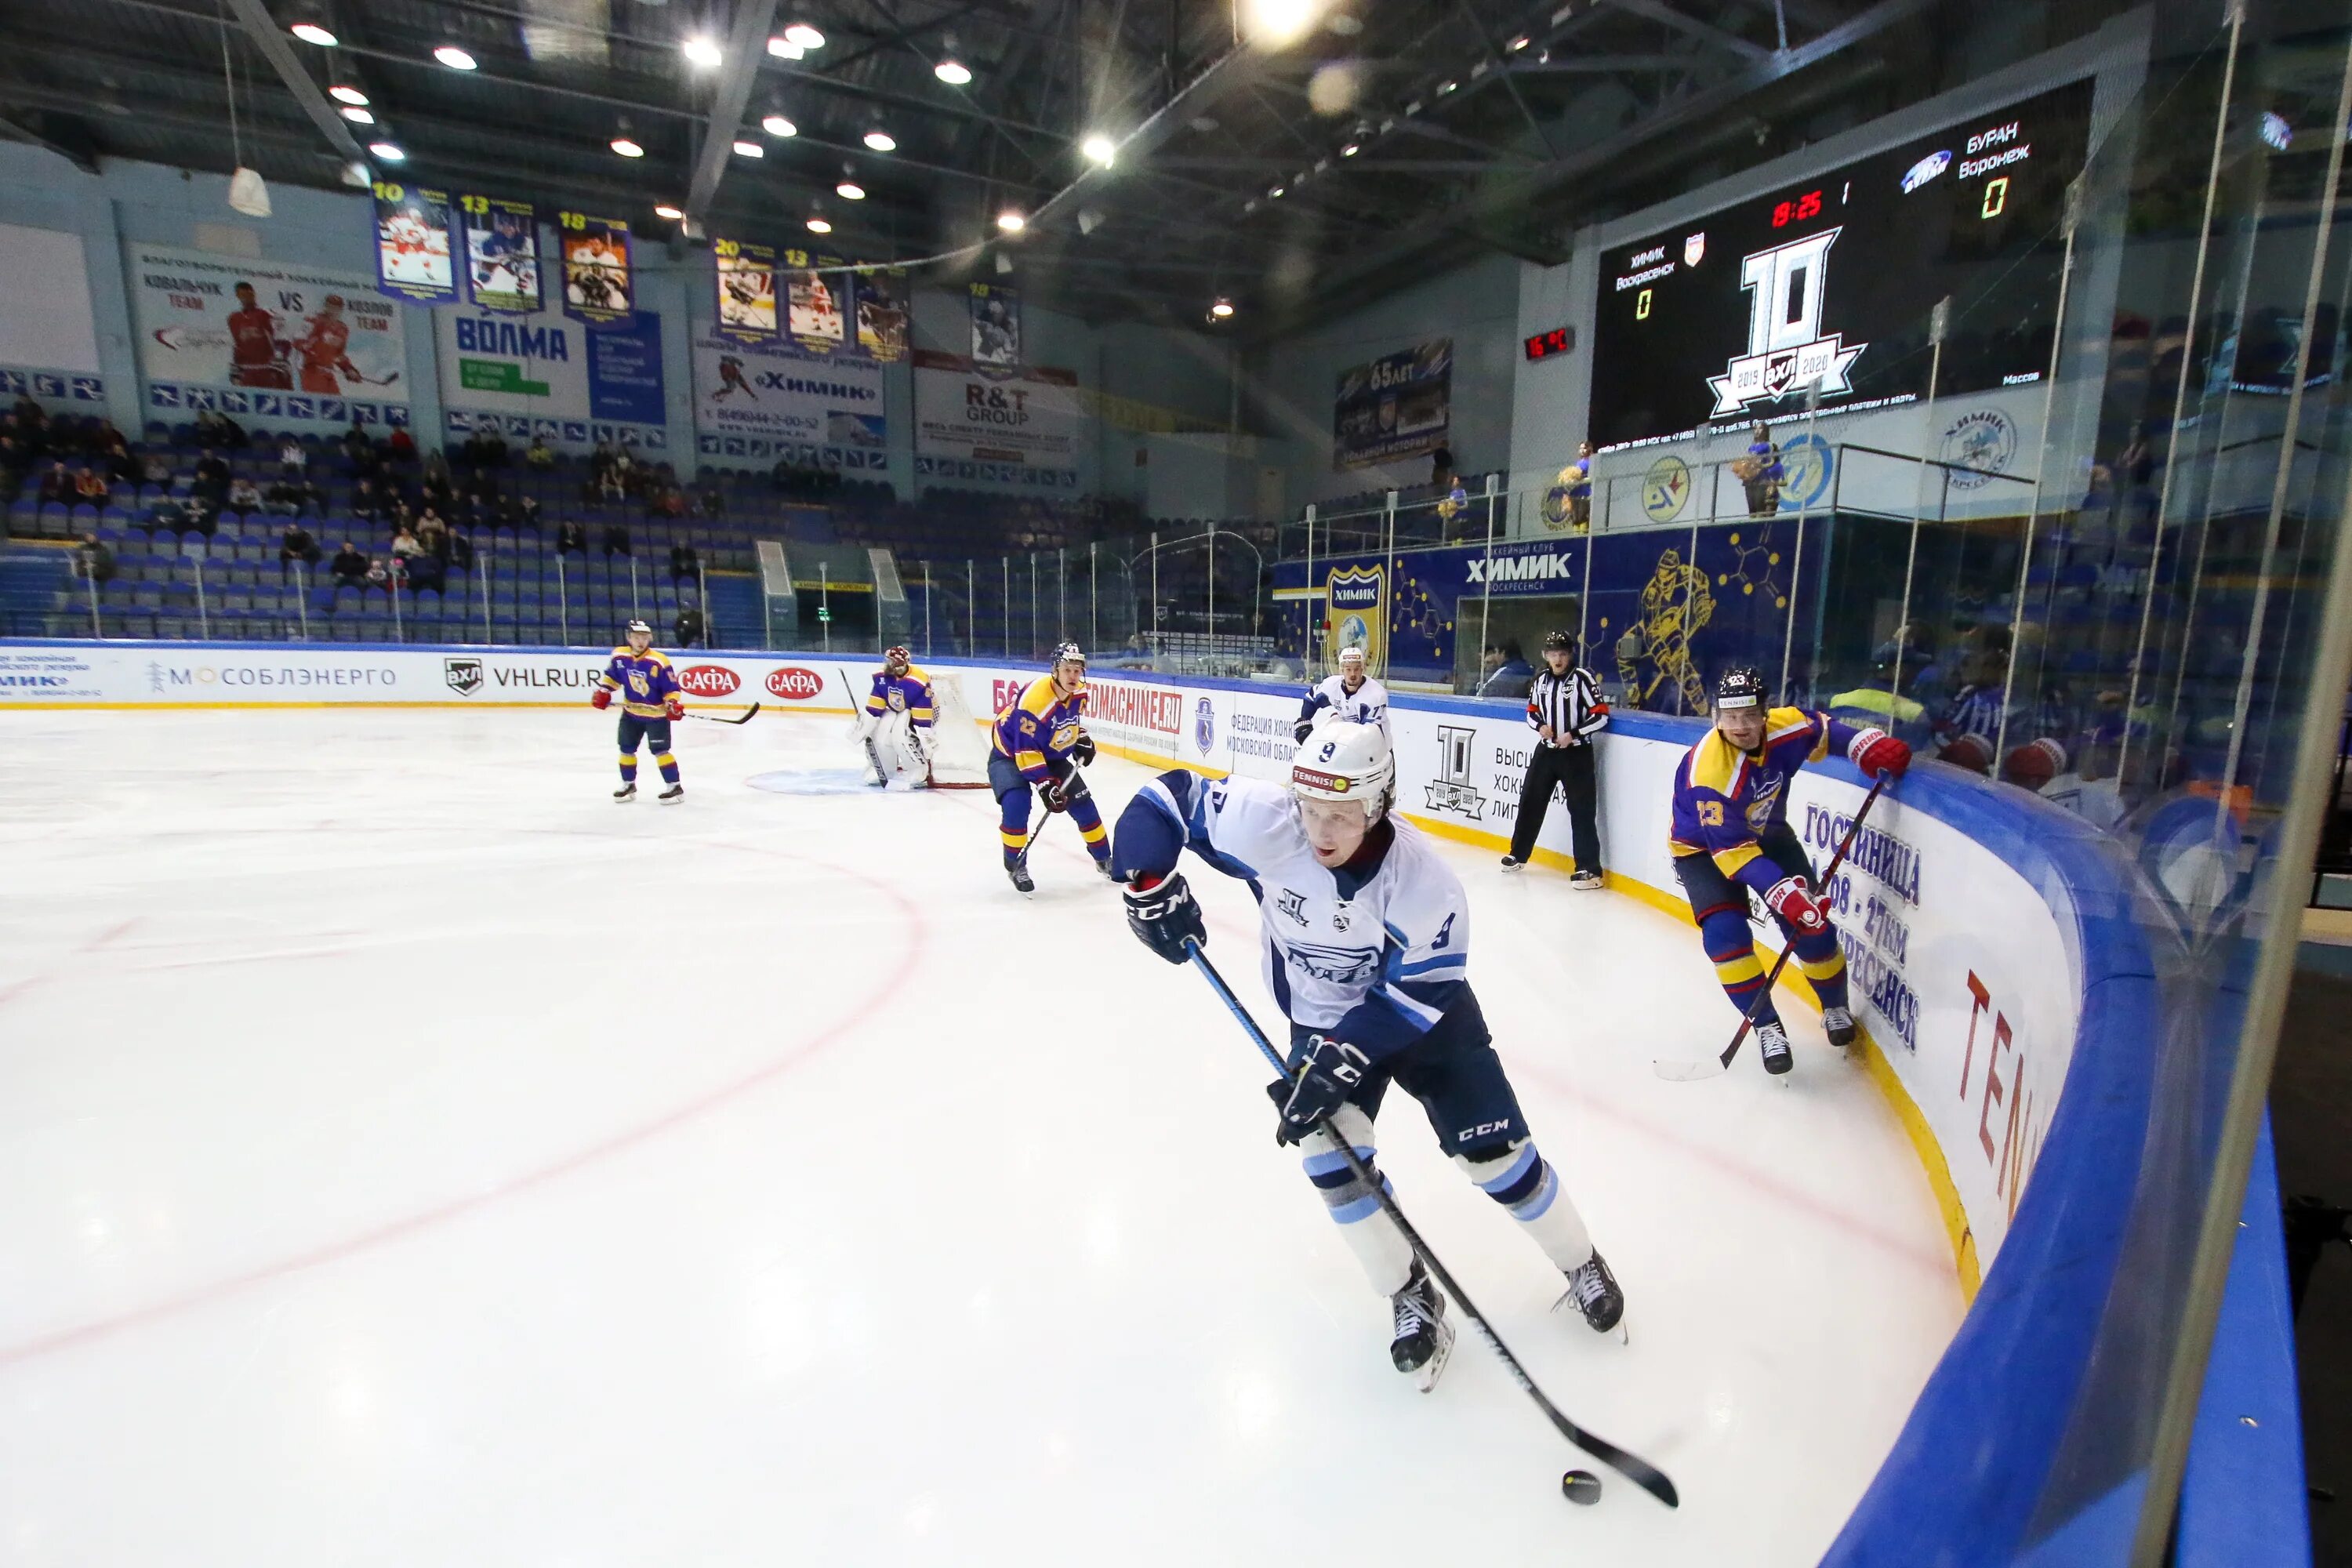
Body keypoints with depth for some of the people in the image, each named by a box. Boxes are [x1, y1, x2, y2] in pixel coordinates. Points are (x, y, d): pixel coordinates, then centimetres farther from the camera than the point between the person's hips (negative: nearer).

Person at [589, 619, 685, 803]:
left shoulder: (659, 662, -21)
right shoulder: (619, 656, -6)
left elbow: (672, 688, -18)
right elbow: (610, 676, 12)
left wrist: (674, 705, -33)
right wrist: (602, 692, 0)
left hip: (656, 714, -6)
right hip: (631, 712, 6)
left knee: (660, 750, -9)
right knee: (626, 749, 14)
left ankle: (675, 787, -1)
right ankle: (628, 785, 31)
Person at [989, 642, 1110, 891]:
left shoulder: (1079, 693, -11)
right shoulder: (1034, 698, -35)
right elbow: (1026, 751, -34)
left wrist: (1082, 740, 1)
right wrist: (1045, 785, -36)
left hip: (1051, 755, 6)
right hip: (1010, 754, -6)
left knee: (1082, 803, 2)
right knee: (1016, 805, -28)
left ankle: (1104, 859, 21)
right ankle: (1015, 866, -6)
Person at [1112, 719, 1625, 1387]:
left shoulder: (1424, 881, -32)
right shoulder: (1264, 823, -29)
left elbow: (1415, 998, -25)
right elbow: (1163, 800, -20)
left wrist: (1342, 1058, -32)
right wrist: (1150, 883, -30)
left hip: (1426, 1012, -2)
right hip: (1322, 1018, 2)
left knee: (1494, 1149, 1)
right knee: (1329, 1151, -12)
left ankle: (1582, 1265, 30)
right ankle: (1412, 1297, 12)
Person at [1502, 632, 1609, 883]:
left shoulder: (1583, 678, -11)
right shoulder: (1541, 680, 6)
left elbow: (1601, 715, -12)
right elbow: (1532, 711, 17)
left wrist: (1573, 734, -19)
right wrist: (1540, 726, -4)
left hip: (1576, 753, -6)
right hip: (1546, 750, 6)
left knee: (1581, 810, -7)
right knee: (1530, 802, 12)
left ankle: (1590, 869, -4)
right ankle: (1519, 854, 27)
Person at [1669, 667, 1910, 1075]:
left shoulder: (1786, 727, -21)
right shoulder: (1707, 770, -37)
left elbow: (1825, 728, 4)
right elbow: (1730, 848, -35)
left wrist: (1869, 744, -15)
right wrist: (1783, 893, -42)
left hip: (1767, 834, 5)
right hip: (1704, 847, -5)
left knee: (1811, 919, 2)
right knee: (1725, 931, -22)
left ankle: (1836, 1006, 30)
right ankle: (1767, 1026, -5)